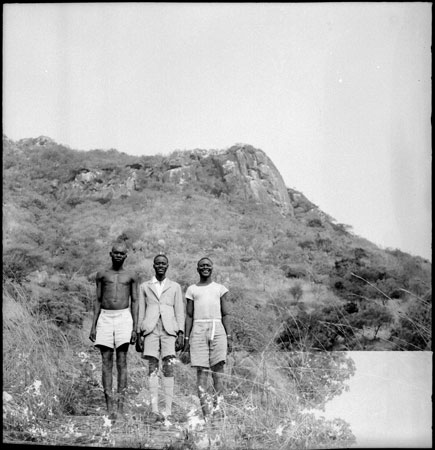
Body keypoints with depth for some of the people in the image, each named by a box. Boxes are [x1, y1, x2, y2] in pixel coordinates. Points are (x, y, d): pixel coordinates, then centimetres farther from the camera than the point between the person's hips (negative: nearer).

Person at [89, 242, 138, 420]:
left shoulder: (131, 276, 9)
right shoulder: (102, 274, 11)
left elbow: (134, 302, 7)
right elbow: (97, 300, 13)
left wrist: (135, 327, -1)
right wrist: (93, 325, 5)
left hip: (123, 317, -1)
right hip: (105, 317, 1)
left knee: (121, 362, -5)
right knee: (106, 362, -1)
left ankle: (121, 406, -4)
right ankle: (109, 407, 1)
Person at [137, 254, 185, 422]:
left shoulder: (175, 287, 16)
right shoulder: (144, 286, 17)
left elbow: (180, 312, 11)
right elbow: (141, 312, 14)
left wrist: (181, 334, 1)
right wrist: (140, 334, 6)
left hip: (169, 329, 0)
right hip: (150, 329, 0)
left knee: (168, 369, -7)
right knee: (153, 368, -6)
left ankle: (168, 411, -7)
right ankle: (154, 409, -8)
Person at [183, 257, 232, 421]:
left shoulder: (220, 288, 13)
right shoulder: (192, 289, 15)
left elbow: (225, 314, 9)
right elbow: (189, 315, 13)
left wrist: (229, 336, 0)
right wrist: (186, 338, 6)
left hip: (217, 329, 0)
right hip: (198, 330, 0)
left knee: (218, 369, -10)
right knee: (201, 370, -5)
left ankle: (217, 404, -7)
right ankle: (206, 412, -4)